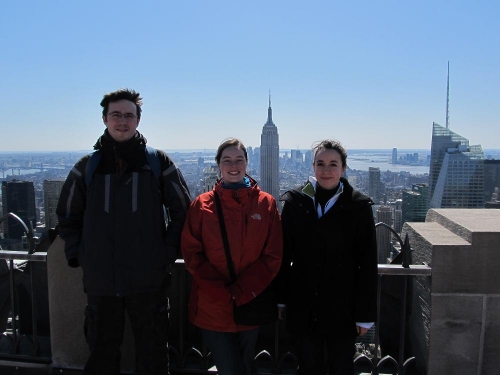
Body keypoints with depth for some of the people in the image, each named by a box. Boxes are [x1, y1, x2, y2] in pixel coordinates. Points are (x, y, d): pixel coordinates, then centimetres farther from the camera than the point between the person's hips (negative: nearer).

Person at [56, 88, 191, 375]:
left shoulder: (158, 162, -1)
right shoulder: (87, 166, 5)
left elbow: (182, 211, 3)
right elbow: (68, 215, 14)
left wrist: (169, 251, -4)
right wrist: (77, 255, 5)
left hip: (149, 280, -2)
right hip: (100, 281, 2)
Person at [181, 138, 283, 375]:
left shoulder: (266, 203, -1)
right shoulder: (202, 205, -2)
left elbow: (273, 256, -4)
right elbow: (192, 254, -5)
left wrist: (242, 293, -12)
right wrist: (222, 293, -14)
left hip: (252, 306, 2)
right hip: (213, 309, -1)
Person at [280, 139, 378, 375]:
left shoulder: (358, 207, -8)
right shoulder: (294, 202, -4)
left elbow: (367, 265, -6)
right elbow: (283, 255, 1)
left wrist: (365, 313, -5)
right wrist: (280, 299, 2)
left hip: (342, 308, -1)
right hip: (303, 307, 2)